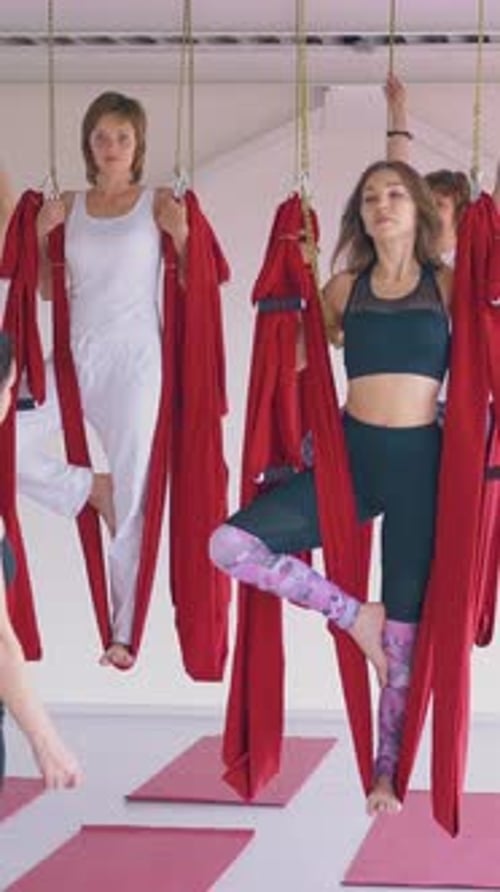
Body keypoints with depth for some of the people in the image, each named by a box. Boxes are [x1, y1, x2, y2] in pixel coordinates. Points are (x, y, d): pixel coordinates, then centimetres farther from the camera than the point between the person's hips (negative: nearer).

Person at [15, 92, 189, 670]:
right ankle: (89, 489, 9)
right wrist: (40, 237, 0)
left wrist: (181, 231, -18)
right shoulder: (68, 207, 10)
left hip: (133, 360, -4)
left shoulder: (158, 204, 1)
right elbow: (49, 291, 14)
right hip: (75, 355, 4)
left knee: (131, 501, -3)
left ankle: (124, 633, 5)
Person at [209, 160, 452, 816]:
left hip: (419, 460, -2)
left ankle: (388, 773, 19)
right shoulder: (345, 287, 8)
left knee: (406, 628, 4)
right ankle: (352, 613, -2)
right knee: (230, 544, -17)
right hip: (351, 455, 2)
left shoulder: (448, 285, 3)